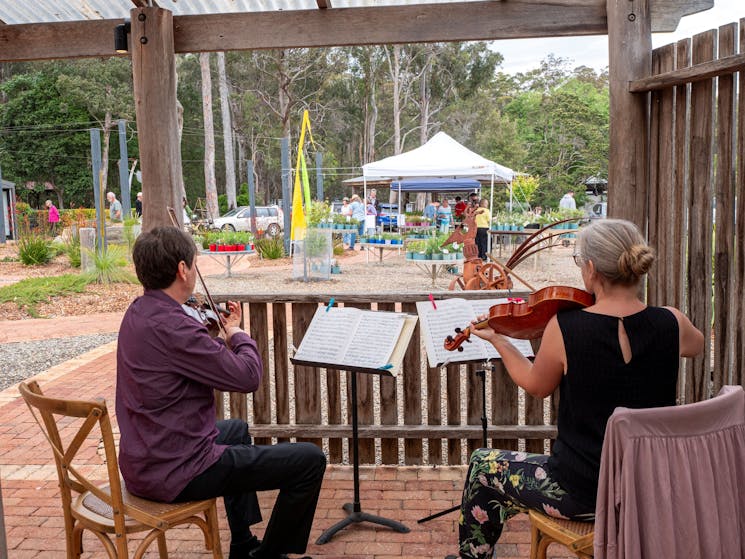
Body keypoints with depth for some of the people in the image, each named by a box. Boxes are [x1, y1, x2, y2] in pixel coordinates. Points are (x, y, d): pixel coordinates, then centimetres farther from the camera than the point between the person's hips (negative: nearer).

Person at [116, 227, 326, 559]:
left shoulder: (138, 313, 5)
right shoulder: (170, 326, -27)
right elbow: (248, 376, -22)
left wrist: (226, 336, 10)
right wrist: (238, 334, -4)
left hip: (141, 464, 10)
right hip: (176, 474, -10)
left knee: (236, 429, 37)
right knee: (310, 460, -6)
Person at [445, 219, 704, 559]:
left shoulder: (564, 328, -21)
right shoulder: (671, 324, -12)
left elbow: (536, 387, -2)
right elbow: (696, 346, 14)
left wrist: (498, 340, 13)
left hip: (585, 495, -5)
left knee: (482, 465, 21)